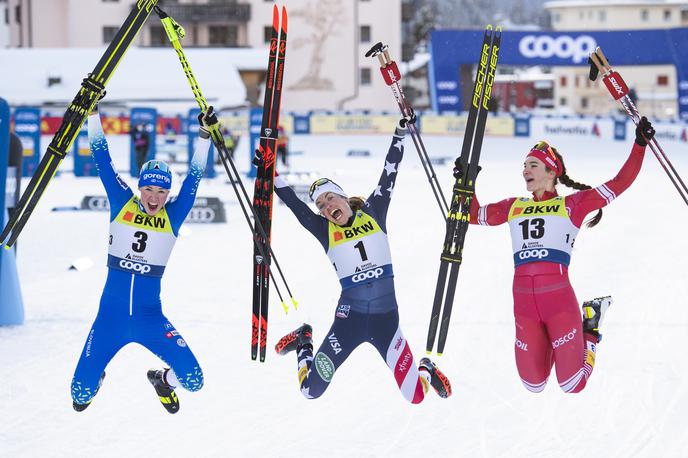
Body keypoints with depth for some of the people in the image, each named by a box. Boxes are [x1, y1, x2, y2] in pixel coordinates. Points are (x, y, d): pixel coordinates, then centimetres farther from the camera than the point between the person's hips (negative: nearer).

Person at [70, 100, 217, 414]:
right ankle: (95, 380, 38)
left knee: (193, 381, -11)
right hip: (111, 316, 0)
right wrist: (92, 112, -5)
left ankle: (163, 380, 27)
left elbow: (194, 177, -1)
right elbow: (102, 160, -1)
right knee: (81, 393, -2)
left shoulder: (173, 215, 0)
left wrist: (204, 135, -9)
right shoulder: (122, 205, -1)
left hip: (150, 318, 0)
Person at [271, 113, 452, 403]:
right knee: (310, 391, 4)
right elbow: (293, 202, -4)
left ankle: (426, 370, 34)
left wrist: (401, 132, -3)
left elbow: (389, 174, 1)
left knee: (416, 396, -4)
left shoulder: (372, 214, 3)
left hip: (385, 317, 0)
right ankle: (304, 344, 36)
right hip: (350, 319, 0)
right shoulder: (325, 230, 1)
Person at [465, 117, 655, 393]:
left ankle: (589, 331, 27)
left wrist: (640, 145, -6)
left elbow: (620, 183, 1)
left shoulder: (572, 204, 5)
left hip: (559, 300, -4)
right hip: (524, 305, 4)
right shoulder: (514, 207, 17)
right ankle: (548, 343, 37)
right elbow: (474, 215, 30)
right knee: (534, 385, 8)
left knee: (572, 386, 1)